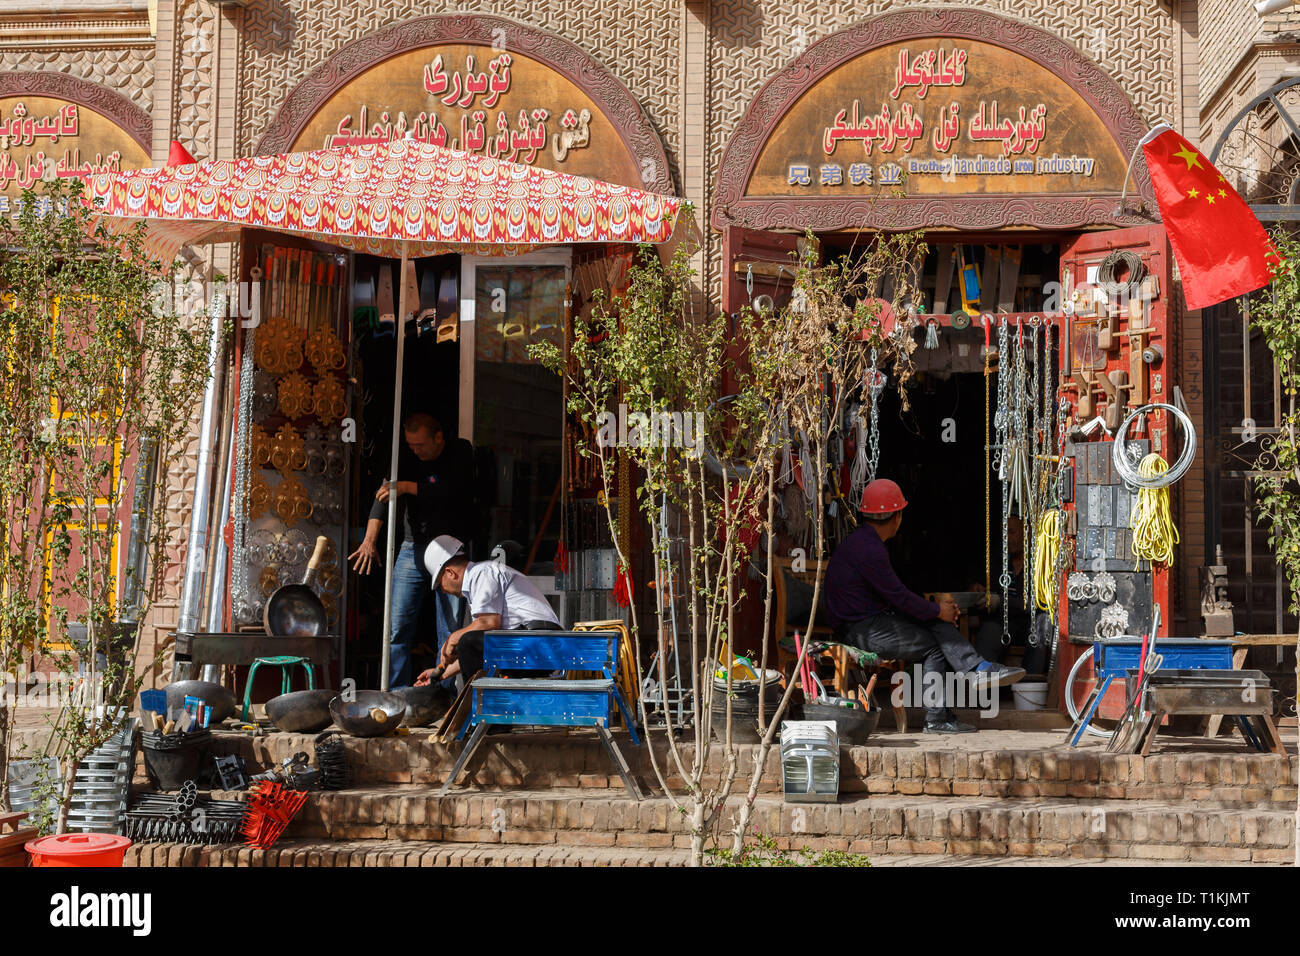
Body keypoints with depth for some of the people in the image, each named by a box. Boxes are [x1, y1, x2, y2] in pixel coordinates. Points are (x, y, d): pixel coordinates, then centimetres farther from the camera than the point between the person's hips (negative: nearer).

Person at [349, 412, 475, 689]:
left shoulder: (461, 453, 1)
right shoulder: (408, 462, 5)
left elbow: (450, 490, -15)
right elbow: (383, 496, -9)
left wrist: (407, 487, -19)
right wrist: (370, 540, -24)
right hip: (413, 549, 2)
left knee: (450, 630, -2)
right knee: (398, 628, -4)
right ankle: (395, 696, 1)